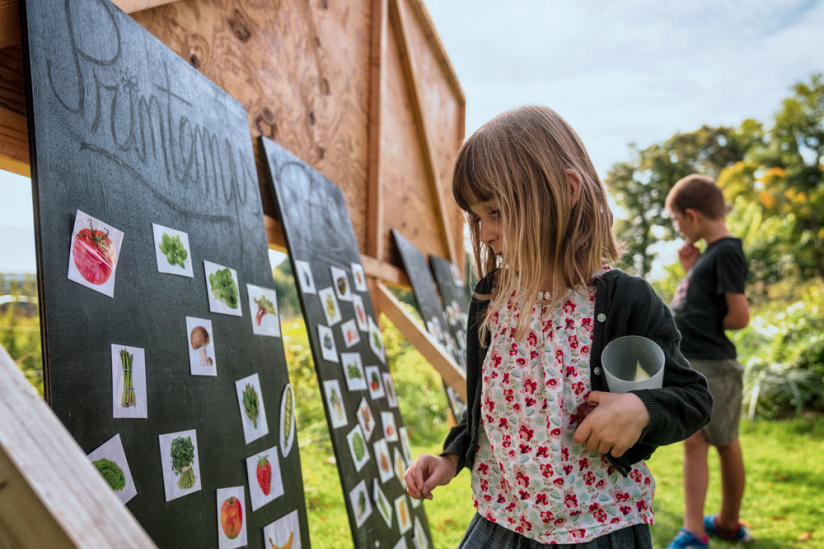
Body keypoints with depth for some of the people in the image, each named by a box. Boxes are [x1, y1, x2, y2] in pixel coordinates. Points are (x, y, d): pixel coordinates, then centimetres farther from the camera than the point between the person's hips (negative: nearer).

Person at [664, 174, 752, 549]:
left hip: (712, 367, -8)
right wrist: (690, 268, 7)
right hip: (687, 364, 8)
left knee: (724, 444, 9)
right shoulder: (709, 252, 12)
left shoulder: (727, 253, -15)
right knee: (694, 443, 9)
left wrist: (707, 330, -2)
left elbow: (739, 315, -18)